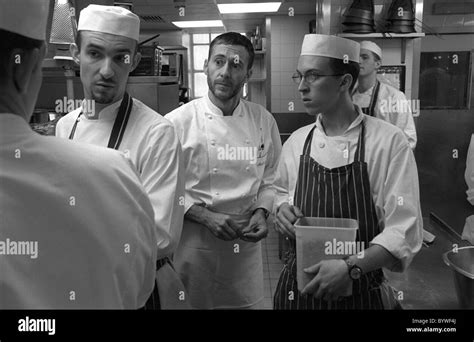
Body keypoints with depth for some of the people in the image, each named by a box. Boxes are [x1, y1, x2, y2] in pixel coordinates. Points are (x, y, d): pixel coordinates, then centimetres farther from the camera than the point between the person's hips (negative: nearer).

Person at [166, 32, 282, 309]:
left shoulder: (264, 121, 1)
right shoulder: (178, 122, -10)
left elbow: (270, 180, 9)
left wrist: (261, 212, -8)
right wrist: (206, 216, -18)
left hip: (246, 243, 3)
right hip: (192, 243, -2)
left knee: (249, 302, 15)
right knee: (192, 302, 12)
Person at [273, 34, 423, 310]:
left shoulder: (390, 142, -13)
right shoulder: (297, 141, 1)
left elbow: (405, 231, -15)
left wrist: (352, 268, -26)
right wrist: (283, 209, -6)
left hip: (359, 292, -3)